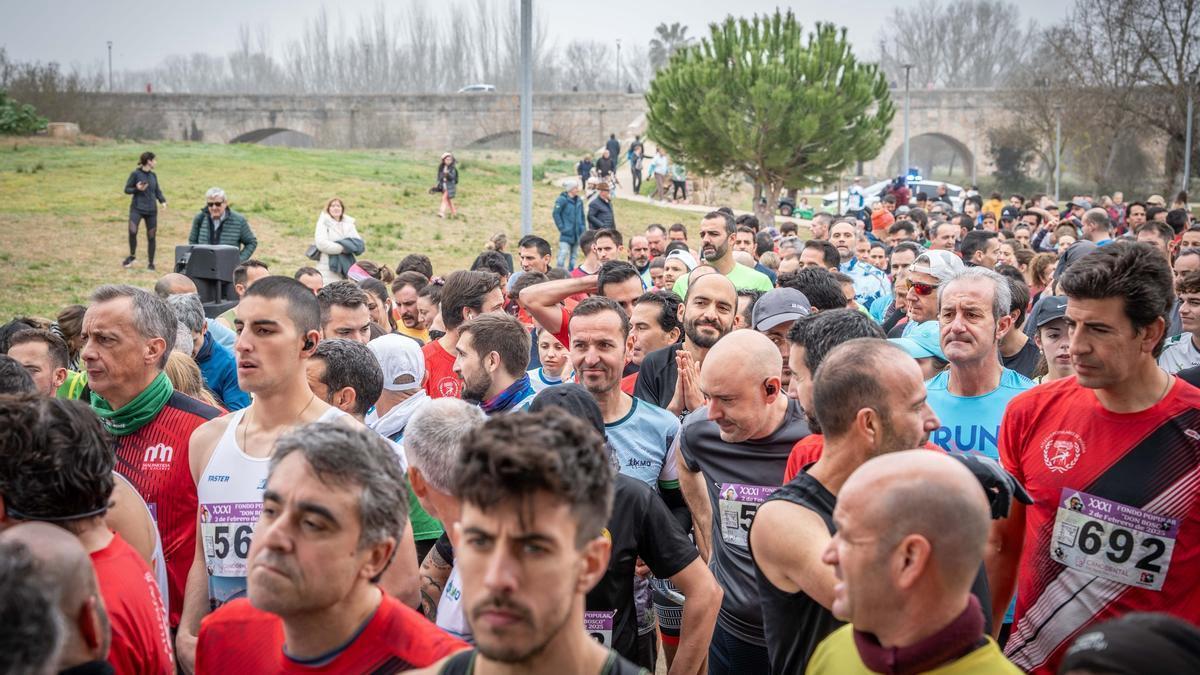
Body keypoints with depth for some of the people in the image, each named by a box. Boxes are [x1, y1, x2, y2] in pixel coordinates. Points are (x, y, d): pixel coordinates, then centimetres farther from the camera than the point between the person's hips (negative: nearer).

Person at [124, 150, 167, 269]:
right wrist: (137, 189, -20)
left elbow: (157, 191, 14)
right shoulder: (135, 174, -5)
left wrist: (163, 201, -3)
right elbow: (127, 189, -1)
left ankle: (150, 263, 17)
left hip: (151, 210, 4)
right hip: (137, 208, -4)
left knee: (151, 236, 5)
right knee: (132, 231, -22)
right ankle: (132, 255, 2)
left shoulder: (153, 175, 8)